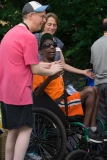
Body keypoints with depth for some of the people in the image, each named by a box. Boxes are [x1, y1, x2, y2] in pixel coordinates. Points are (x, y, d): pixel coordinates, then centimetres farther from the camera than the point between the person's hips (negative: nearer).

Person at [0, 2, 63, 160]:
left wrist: (46, 65, 19)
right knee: (25, 129, -4)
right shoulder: (29, 37, -15)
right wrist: (52, 71, 5)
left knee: (14, 130, 14)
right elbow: (34, 69, -12)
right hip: (19, 91, -9)